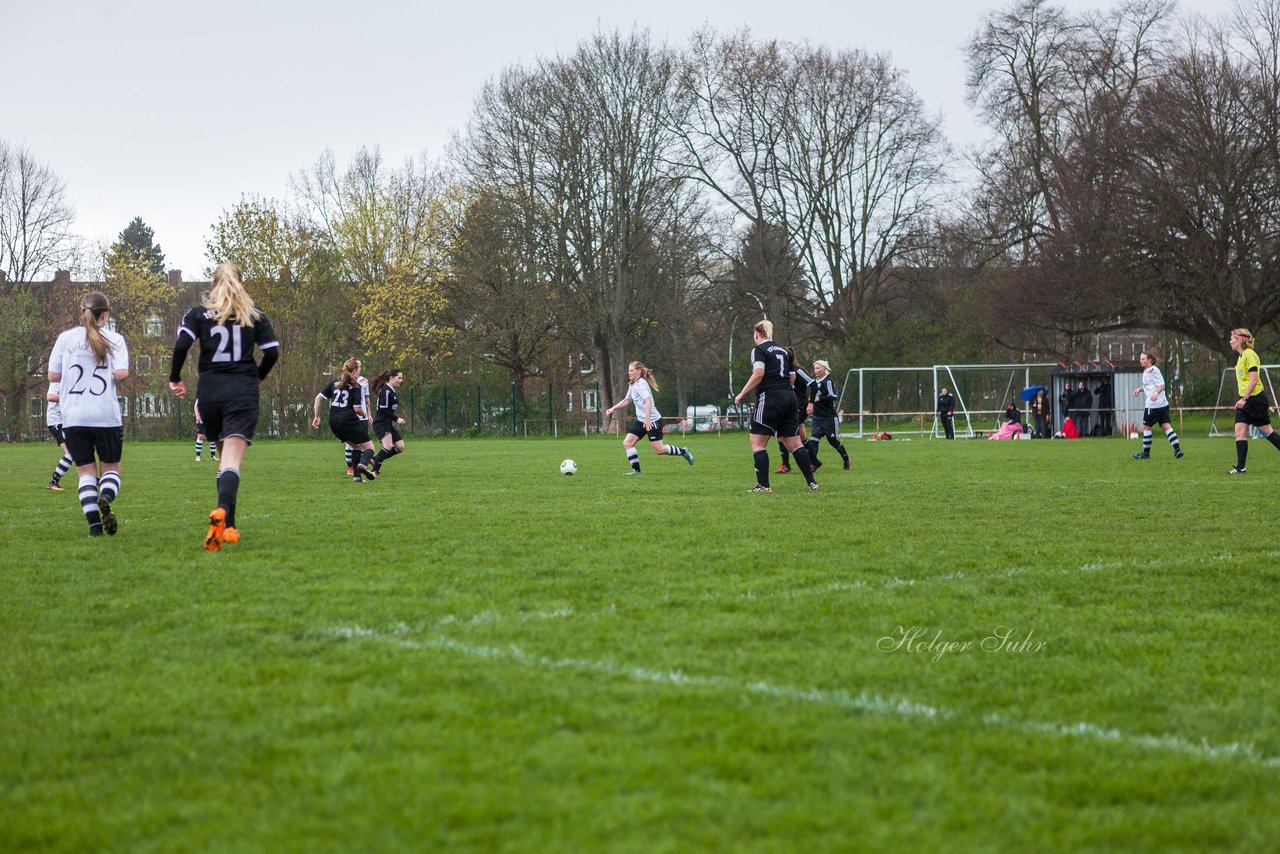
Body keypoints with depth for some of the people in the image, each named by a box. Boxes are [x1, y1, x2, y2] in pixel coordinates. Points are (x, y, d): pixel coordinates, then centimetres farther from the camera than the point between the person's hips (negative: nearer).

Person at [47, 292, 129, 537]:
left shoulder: (66, 338, 5)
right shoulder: (114, 339, 1)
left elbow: (53, 376, 4)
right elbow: (121, 373, -11)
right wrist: (105, 374, 10)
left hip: (73, 416, 1)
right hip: (106, 415, -1)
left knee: (86, 471, 8)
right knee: (110, 468, 11)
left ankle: (94, 522, -6)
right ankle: (106, 499, -20)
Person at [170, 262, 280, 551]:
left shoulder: (198, 313, 6)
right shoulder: (255, 316, 8)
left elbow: (181, 345, -7)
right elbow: (272, 352, 4)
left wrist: (175, 379, 5)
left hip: (209, 391, 1)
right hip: (243, 391, -1)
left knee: (223, 457, 18)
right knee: (232, 461, -13)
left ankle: (229, 527, 19)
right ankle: (222, 510, -41)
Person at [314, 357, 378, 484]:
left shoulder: (334, 383, 12)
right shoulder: (356, 387, -6)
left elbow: (318, 398, 9)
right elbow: (357, 409, -12)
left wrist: (317, 416, 14)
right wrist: (365, 415, 8)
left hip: (333, 422, 7)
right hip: (348, 420, -7)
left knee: (355, 446, 25)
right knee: (369, 447, -1)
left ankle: (356, 476, 17)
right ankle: (363, 464, -35)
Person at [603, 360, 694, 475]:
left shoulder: (641, 384, -17)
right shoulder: (632, 385, 12)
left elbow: (648, 401, -29)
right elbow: (627, 400, 27)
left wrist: (647, 419, -36)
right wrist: (613, 408, 18)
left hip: (652, 421, -9)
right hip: (641, 421, 9)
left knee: (659, 450, -6)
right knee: (627, 443, -3)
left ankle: (683, 452, 15)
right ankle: (636, 470, 1)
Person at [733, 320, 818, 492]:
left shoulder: (759, 350, -2)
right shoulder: (784, 350, 18)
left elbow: (758, 374, -16)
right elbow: (792, 378, 17)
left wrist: (742, 394, -12)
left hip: (770, 397, -7)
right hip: (789, 397, 7)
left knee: (757, 443, -1)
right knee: (794, 444, 10)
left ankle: (763, 485, -8)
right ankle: (812, 482, 7)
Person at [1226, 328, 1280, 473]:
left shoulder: (1250, 355, -14)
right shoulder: (1241, 356, 14)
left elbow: (1254, 380, -21)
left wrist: (1244, 398, -25)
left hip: (1255, 398, -9)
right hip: (1244, 401, 9)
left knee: (1266, 431, 2)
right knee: (1240, 432, -2)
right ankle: (1240, 467, -5)